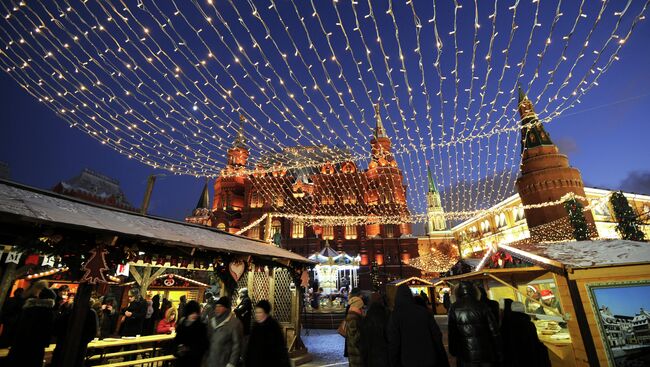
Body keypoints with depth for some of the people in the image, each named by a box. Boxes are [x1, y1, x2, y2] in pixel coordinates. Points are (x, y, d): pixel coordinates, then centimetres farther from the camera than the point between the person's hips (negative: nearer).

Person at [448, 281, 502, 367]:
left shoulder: (454, 309, -7)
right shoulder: (482, 306, -8)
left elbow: (452, 333, -3)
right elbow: (494, 331, -7)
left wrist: (453, 350, 9)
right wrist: (499, 353, 3)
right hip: (485, 353, 0)